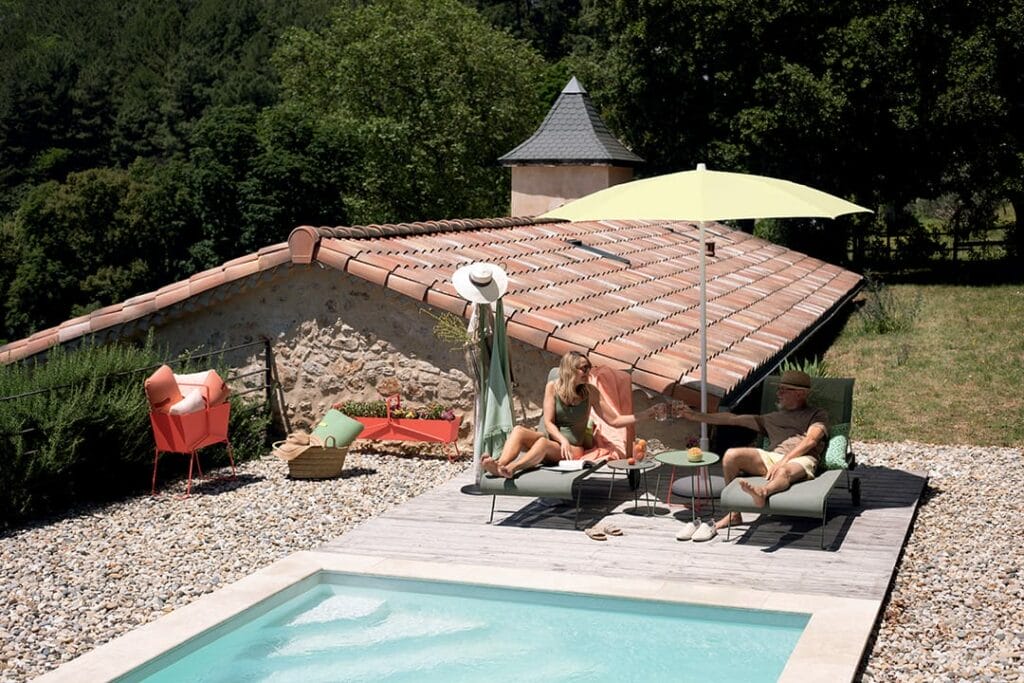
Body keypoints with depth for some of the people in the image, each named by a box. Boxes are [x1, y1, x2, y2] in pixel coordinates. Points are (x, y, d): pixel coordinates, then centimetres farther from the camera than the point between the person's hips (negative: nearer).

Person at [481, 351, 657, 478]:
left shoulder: (590, 392, 2)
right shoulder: (553, 387, 2)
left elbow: (614, 420, 4)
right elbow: (548, 422, -4)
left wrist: (644, 415, -6)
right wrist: (562, 440, -23)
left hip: (572, 448, -2)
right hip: (548, 436, 2)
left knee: (544, 443, -37)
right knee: (518, 430, -30)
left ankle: (511, 468, -64)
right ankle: (499, 465, -57)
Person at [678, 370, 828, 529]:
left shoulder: (817, 415, 18)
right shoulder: (773, 418, 34)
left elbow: (811, 440, -3)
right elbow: (734, 419, 32)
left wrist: (783, 461, -18)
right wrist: (698, 416, 28)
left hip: (801, 459, -5)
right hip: (772, 456, 5)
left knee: (784, 471, -41)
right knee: (731, 455, -20)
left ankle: (762, 492, -76)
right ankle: (734, 513, -16)